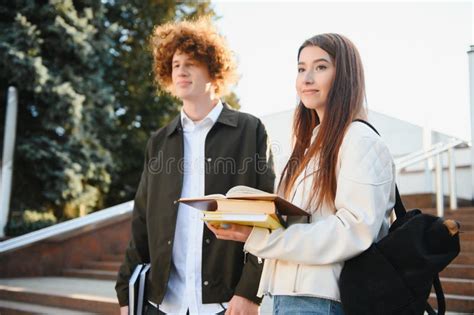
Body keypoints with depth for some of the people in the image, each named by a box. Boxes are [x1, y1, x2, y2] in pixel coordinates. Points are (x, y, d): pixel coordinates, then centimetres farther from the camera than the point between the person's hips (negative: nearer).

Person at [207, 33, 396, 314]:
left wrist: (257, 236, -23)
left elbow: (356, 230, -21)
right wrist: (244, 224, -1)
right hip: (287, 292, 8)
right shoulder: (313, 146, 16)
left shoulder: (361, 141, -10)